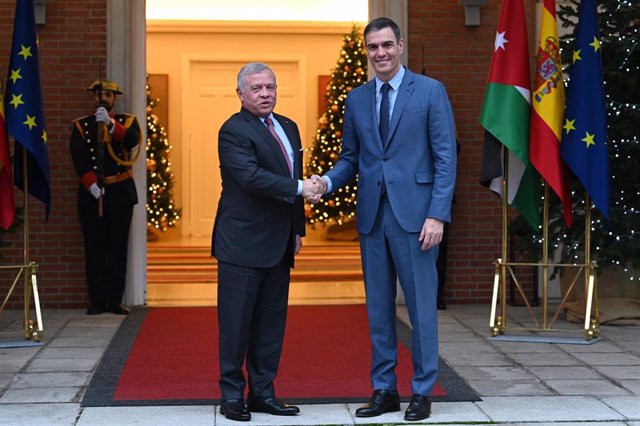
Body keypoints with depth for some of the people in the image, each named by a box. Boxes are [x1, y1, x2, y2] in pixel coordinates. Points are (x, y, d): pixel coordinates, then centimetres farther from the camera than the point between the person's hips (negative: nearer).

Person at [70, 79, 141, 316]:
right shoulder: (81, 126, 9)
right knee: (94, 248, 0)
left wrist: (110, 123, -31)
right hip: (91, 192, 0)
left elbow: (133, 141, -15)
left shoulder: (127, 122, 8)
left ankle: (115, 300, 5)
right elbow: (79, 158, -4)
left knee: (118, 247, 0)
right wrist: (91, 184, -18)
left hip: (121, 193, 0)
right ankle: (97, 300, 4)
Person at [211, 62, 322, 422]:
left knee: (271, 322, 10)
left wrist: (298, 227, 17)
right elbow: (252, 176, -23)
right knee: (236, 322, -1)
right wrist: (299, 188, -22)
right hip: (243, 243, -8)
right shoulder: (234, 131, -10)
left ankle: (263, 392, 18)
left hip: (278, 244, 8)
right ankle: (232, 395, 7)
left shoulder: (289, 128, 16)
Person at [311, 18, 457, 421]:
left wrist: (437, 214, -12)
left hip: (413, 214, -4)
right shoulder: (356, 99, 12)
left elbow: (446, 157, -5)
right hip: (371, 216, 4)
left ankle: (422, 392, 12)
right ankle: (384, 390, 19)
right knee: (379, 308, 9)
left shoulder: (430, 91, -2)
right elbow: (351, 158, 15)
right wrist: (327, 181, -7)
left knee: (421, 306, 2)